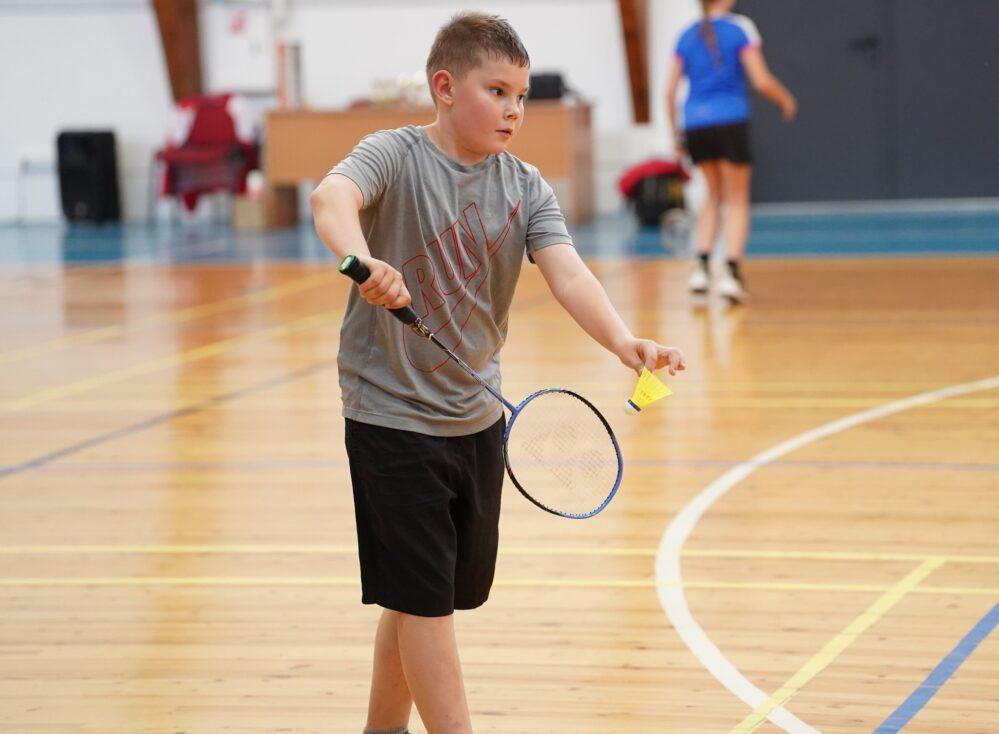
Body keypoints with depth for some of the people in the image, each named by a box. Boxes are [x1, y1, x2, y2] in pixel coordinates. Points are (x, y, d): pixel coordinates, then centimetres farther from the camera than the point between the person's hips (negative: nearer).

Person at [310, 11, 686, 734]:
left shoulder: (526, 188, 1)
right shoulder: (395, 156, -12)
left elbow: (568, 273, -13)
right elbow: (332, 196, -33)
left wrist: (624, 341, -32)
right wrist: (361, 259, -56)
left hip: (476, 421, 6)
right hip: (393, 419, -6)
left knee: (424, 600, 16)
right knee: (423, 600, -3)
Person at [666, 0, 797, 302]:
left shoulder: (687, 36, 11)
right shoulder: (739, 28, -2)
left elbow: (670, 92, 9)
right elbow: (761, 81, -7)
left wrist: (676, 132, 18)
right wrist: (786, 100, 11)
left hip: (695, 122, 4)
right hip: (729, 120, -4)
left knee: (715, 196, 19)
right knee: (737, 201, 5)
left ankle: (701, 266, 3)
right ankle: (731, 272, -8)